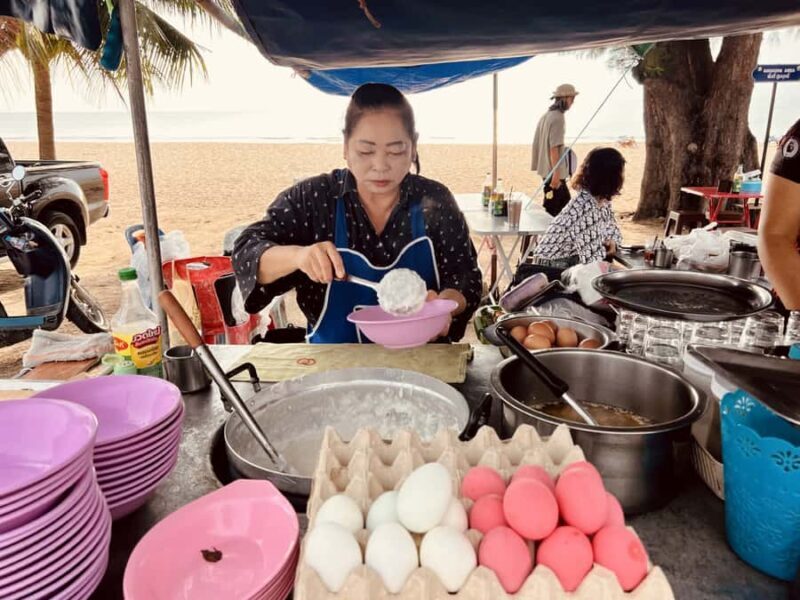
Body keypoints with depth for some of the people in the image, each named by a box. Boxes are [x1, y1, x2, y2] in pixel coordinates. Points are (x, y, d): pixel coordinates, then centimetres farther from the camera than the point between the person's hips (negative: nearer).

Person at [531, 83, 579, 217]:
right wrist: (556, 174, -23)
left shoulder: (546, 115, 11)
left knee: (565, 201, 18)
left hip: (546, 170, 10)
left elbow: (537, 143, 15)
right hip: (554, 172, -10)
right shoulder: (558, 118, -17)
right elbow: (554, 148, -22)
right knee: (553, 210, -2)